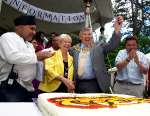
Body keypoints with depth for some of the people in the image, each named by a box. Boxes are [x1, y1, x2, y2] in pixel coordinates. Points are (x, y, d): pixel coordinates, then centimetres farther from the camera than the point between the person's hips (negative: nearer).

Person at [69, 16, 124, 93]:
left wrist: (117, 30, -20)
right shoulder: (75, 49, 12)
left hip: (93, 84, -2)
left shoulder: (98, 47, 7)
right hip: (79, 84, 2)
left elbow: (111, 45, -6)